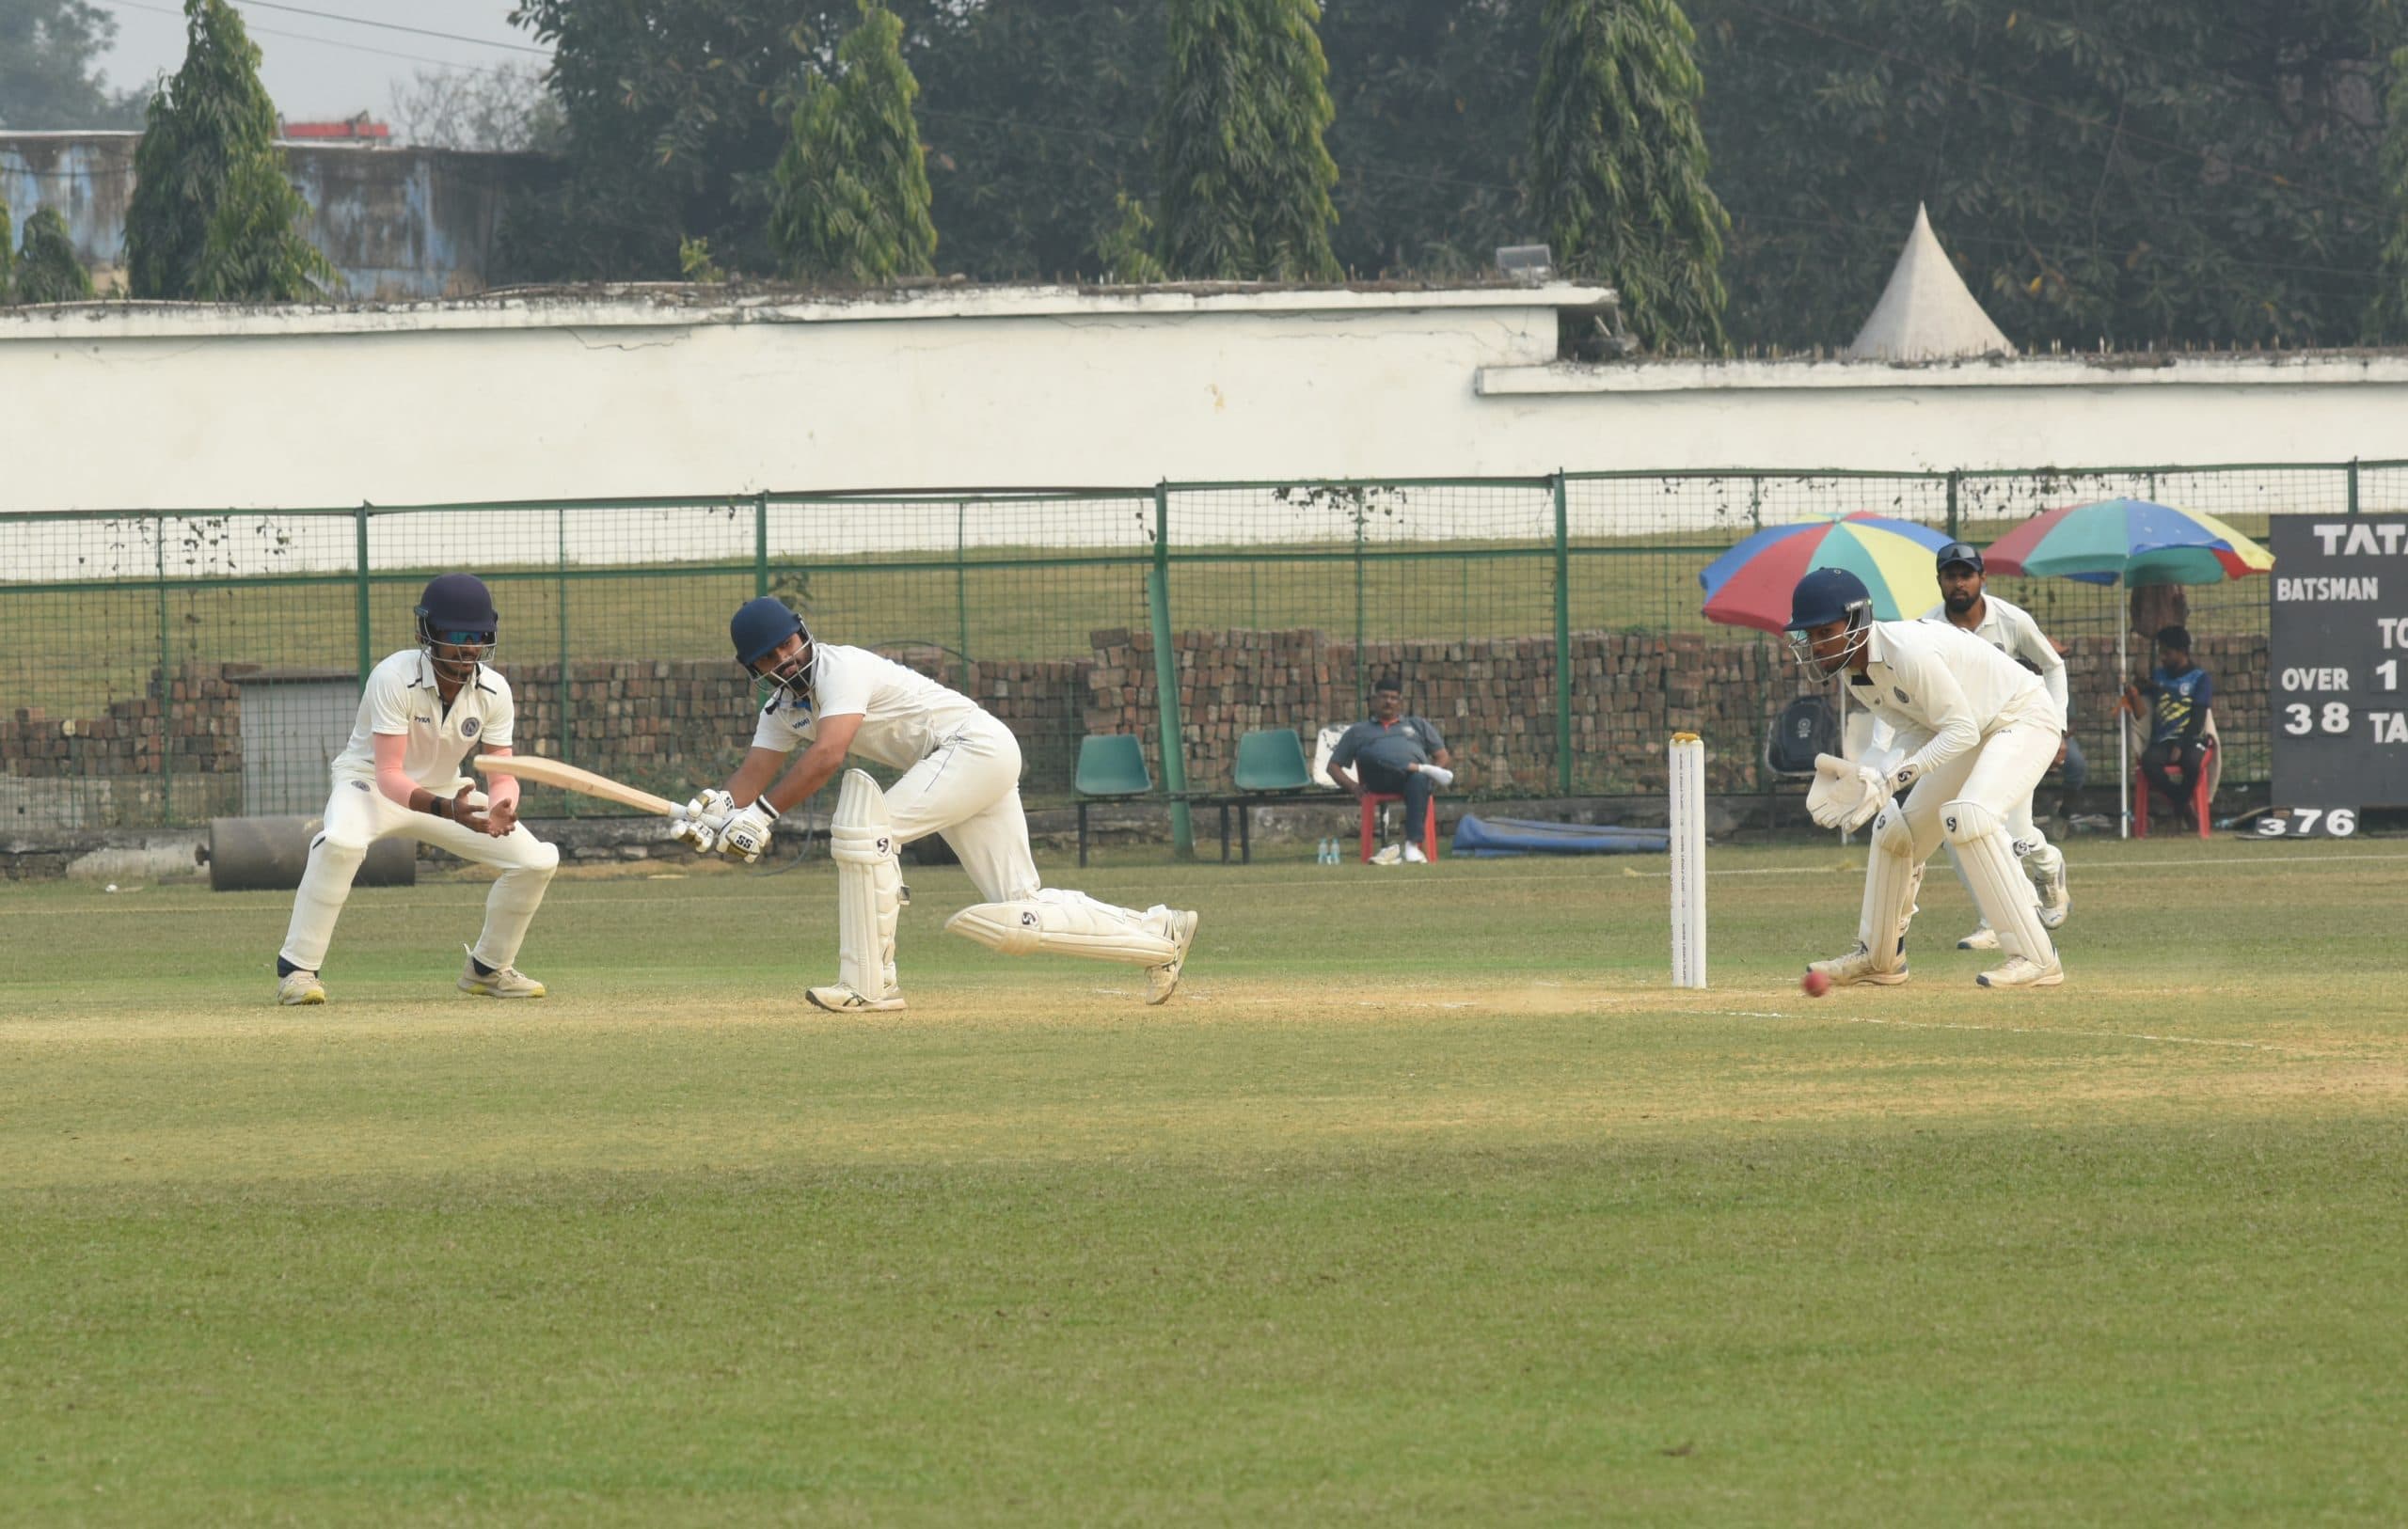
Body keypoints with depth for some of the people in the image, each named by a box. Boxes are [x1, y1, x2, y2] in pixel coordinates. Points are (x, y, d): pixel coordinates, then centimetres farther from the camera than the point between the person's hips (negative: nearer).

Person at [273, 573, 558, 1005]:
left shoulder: (494, 690, -13)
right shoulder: (394, 678, -29)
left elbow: (503, 775, -12)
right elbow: (389, 775, -34)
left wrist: (500, 809, -37)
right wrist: (445, 809, -51)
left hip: (446, 790, 5)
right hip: (370, 783, -5)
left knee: (536, 860, -8)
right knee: (341, 843, -39)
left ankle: (488, 969, 15)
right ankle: (296, 970, -27)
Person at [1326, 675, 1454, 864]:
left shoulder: (1418, 725, 34)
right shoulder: (1359, 731, 32)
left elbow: (1442, 755, 24)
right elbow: (1334, 766, 25)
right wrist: (1352, 786, 3)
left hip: (1415, 774, 0)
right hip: (1379, 780, 0)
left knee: (1419, 780, -40)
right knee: (1369, 752, -35)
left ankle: (1413, 845, -48)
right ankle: (1424, 769, -45)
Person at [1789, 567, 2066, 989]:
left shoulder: (1906, 651, -31)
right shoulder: (1855, 673, -3)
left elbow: (1961, 730, -29)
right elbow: (1918, 735, -2)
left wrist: (1896, 777, -35)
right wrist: (1875, 780, -21)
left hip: (2025, 718, -10)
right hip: (1974, 731, 10)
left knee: (1966, 815, -30)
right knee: (1895, 825, 10)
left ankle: (2036, 958, -29)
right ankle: (1878, 958, 29)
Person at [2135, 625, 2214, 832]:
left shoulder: (2200, 679, 4)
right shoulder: (2159, 676, 19)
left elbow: (2198, 718, -4)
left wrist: (2181, 747, -15)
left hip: (2191, 740, -3)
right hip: (2162, 742, 3)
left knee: (2192, 761, -38)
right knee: (2148, 761, -31)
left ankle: (2181, 802, -9)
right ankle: (2183, 807, -16)